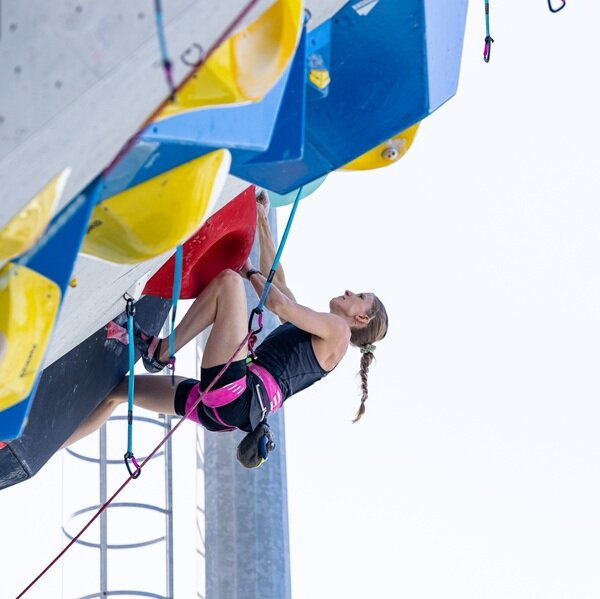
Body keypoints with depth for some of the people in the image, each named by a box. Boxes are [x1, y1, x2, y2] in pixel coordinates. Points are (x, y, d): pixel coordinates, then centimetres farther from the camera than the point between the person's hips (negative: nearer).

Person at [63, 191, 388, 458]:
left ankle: (159, 352, -13)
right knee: (118, 389, 14)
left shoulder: (337, 331, 8)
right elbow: (276, 281, 35)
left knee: (228, 280, -15)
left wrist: (248, 270, 10)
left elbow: (279, 304, -5)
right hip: (224, 406, 9)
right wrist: (262, 222, 35)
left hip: (241, 396, -9)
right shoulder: (308, 327, 32)